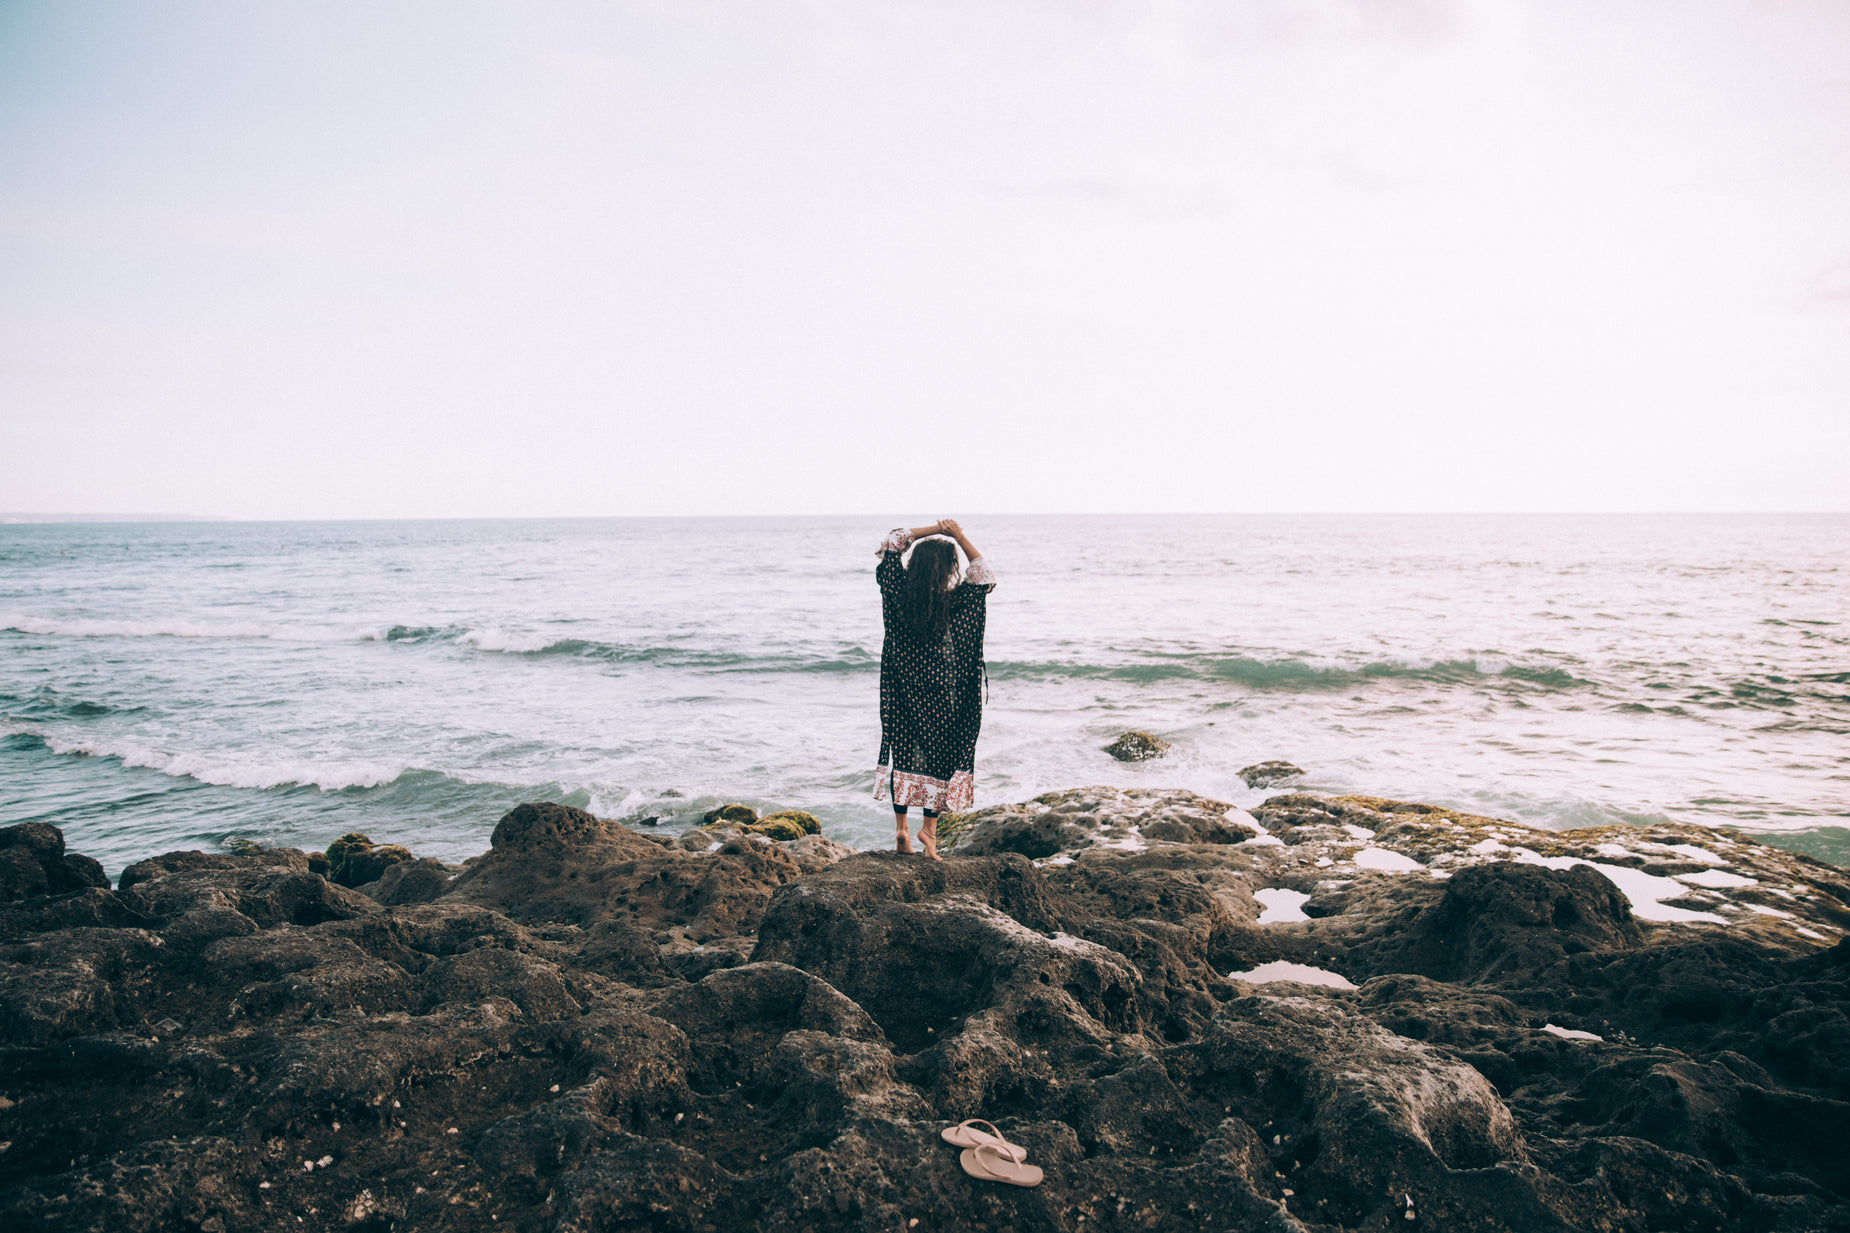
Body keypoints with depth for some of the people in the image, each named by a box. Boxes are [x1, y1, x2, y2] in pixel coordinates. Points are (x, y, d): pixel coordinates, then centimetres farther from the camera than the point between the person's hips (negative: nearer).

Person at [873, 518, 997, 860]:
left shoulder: (899, 593, -10)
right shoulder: (955, 602, -18)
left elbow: (892, 542, 1)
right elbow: (985, 575, -5)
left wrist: (933, 530, -2)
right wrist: (959, 536, -5)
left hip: (903, 688, 3)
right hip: (942, 698, -3)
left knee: (903, 750, 12)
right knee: (942, 753, 10)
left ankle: (900, 826, 17)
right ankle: (929, 826, 10)